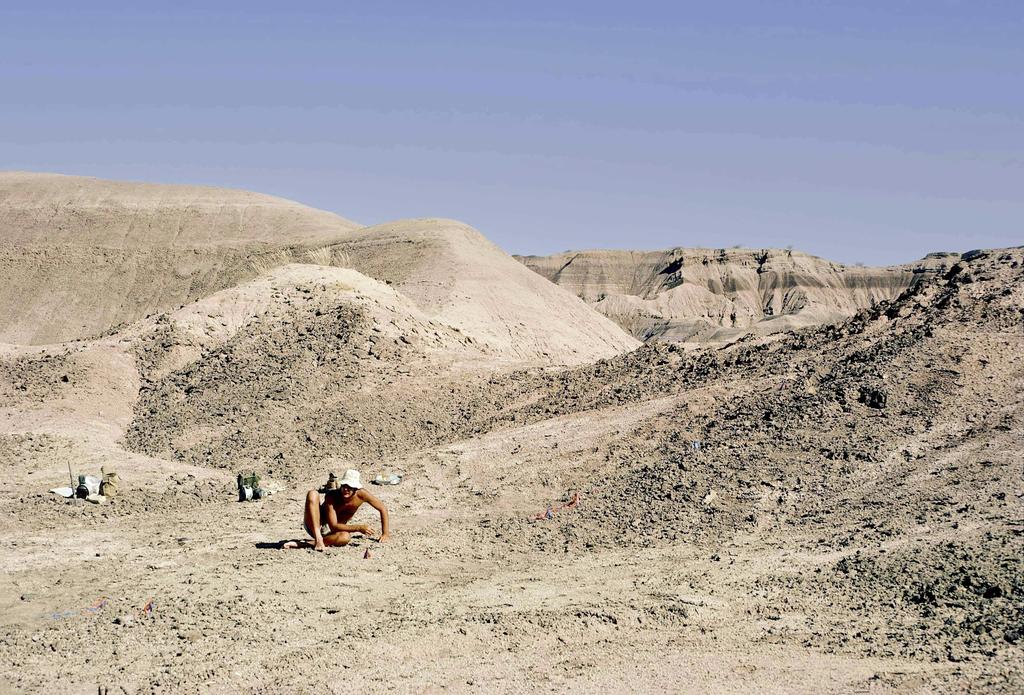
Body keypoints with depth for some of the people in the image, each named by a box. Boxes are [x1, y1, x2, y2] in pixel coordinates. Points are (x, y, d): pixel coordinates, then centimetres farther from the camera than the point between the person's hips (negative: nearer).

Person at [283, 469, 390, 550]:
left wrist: (385, 534, -5)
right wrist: (359, 528, -33)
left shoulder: (361, 494, -15)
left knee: (346, 537, -36)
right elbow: (334, 526, -28)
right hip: (314, 525, -3)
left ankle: (304, 544, -32)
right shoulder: (331, 496, -24)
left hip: (328, 532, 3)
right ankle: (318, 539, -36)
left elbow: (383, 508, -3)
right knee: (312, 494, -29)